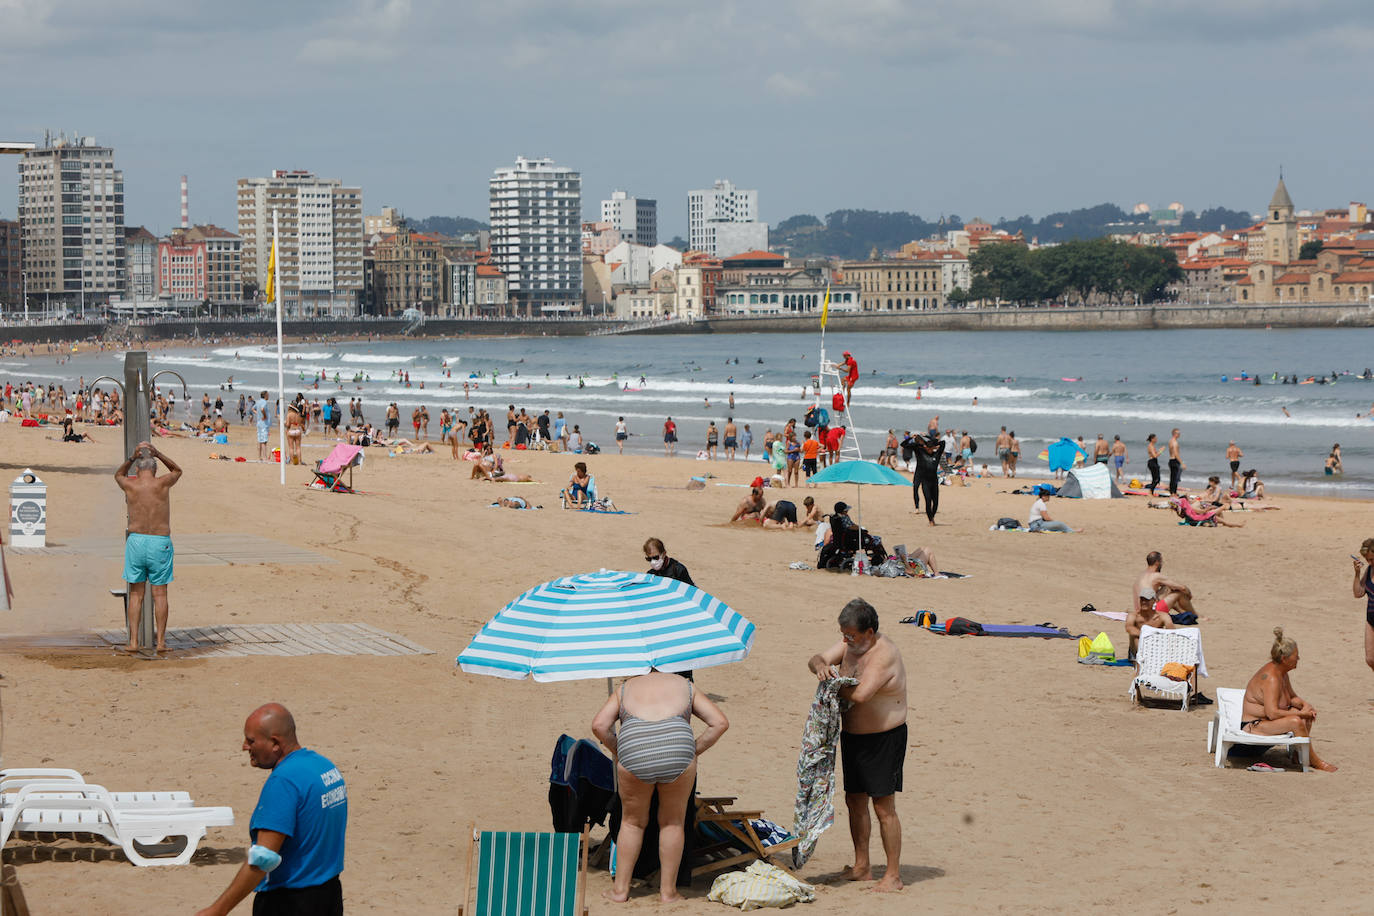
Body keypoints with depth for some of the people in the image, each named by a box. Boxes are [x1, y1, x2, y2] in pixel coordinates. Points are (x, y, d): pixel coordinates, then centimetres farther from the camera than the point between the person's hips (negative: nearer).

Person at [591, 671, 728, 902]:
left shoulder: (626, 688, 27)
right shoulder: (685, 686, 28)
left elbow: (599, 725, 10)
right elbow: (720, 722, 16)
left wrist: (620, 753, 20)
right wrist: (693, 751, 18)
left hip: (634, 750, 0)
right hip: (678, 748, 0)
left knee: (632, 822, 21)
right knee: (673, 822, 19)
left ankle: (620, 889, 25)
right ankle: (668, 891, 23)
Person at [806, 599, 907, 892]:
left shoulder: (884, 654, -23)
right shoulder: (850, 643, 4)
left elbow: (860, 694, -33)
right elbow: (816, 659, 4)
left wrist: (836, 682, -15)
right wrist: (820, 665, -19)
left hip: (884, 739, -9)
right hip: (852, 735, 9)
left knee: (883, 805, -6)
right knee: (855, 800, 13)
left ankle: (893, 876, 0)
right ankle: (861, 867, 24)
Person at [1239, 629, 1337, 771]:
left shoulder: (1281, 672, 7)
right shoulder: (1271, 678, -25)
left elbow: (1292, 697, 22)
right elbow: (1272, 713, -31)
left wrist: (1304, 704, 0)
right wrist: (1300, 713, -21)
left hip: (1267, 720, 11)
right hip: (1253, 725, -11)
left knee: (1307, 712, 9)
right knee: (1296, 721, -29)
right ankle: (1315, 762, -15)